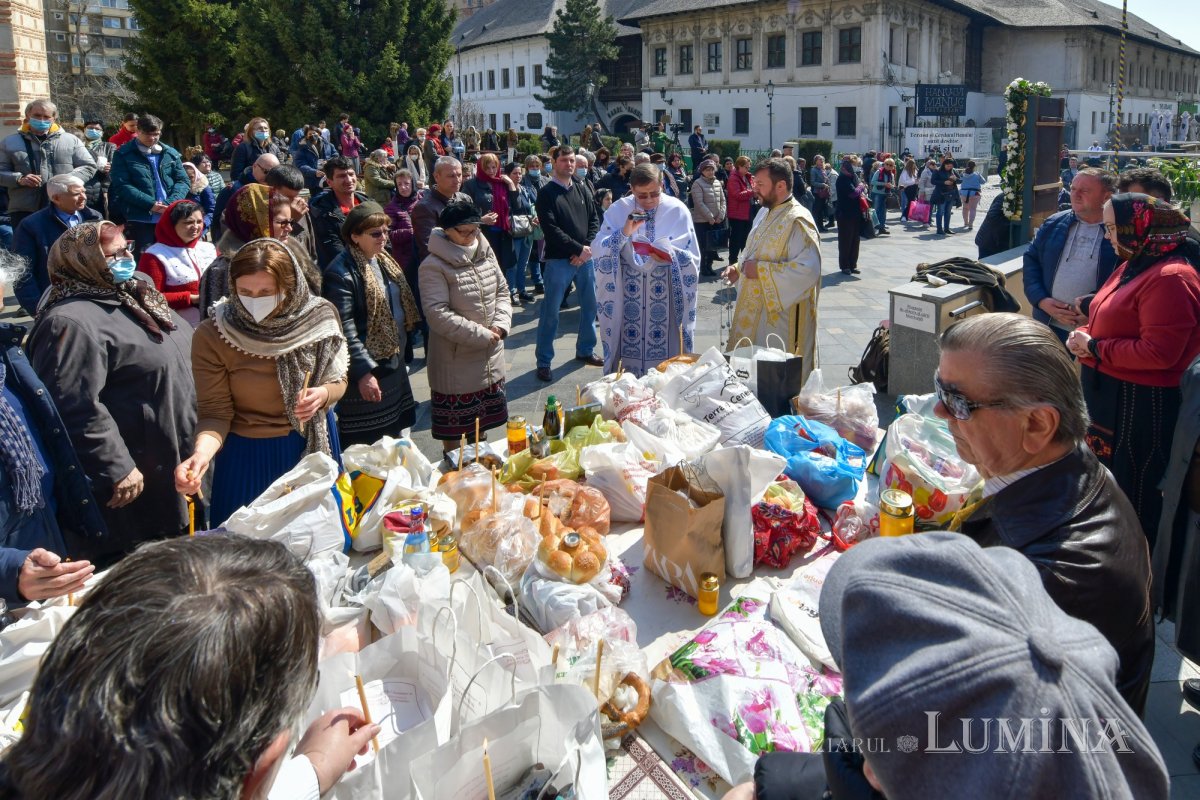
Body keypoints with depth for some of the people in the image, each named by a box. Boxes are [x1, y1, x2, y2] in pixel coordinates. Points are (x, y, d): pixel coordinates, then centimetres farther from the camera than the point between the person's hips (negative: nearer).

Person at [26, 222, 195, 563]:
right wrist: (116, 468, -25)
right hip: (132, 482, -10)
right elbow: (77, 407, -28)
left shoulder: (131, 297, 10)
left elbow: (175, 356, 21)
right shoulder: (71, 322, -23)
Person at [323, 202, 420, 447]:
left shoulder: (384, 261, 10)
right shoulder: (342, 272, -18)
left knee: (396, 436, 19)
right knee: (367, 446, 1)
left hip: (394, 364, 9)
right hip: (365, 373, -9)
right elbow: (345, 330, -21)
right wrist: (363, 372, -23)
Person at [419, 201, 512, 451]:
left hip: (490, 356, 6)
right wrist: (481, 335, -20)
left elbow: (502, 292, 10)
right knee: (453, 424, 5)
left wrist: (501, 324, -8)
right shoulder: (434, 266, -17)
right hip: (455, 358, -6)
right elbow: (437, 314, -22)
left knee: (483, 416, 22)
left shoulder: (485, 253, 4)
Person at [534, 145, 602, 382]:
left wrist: (588, 248, -9)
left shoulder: (582, 189, 11)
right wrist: (579, 249, -16)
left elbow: (594, 220, 8)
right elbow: (551, 229, -14)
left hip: (585, 257, 5)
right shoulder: (547, 193, -5)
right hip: (559, 260, -5)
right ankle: (543, 361, 8)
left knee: (590, 305, 13)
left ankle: (585, 351, 30)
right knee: (550, 312, -1)